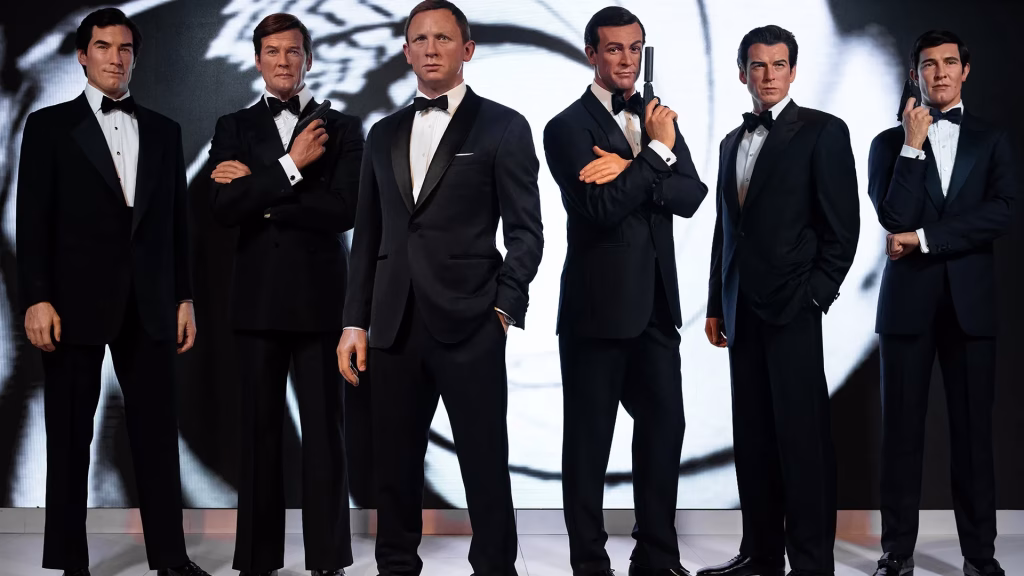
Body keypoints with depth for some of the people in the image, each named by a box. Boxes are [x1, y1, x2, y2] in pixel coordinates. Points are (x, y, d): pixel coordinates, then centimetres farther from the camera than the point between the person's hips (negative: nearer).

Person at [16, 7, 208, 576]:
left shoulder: (163, 130, 13)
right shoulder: (49, 125, 3)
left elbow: (176, 222, 13)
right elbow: (33, 220, -3)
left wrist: (183, 297, 9)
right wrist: (36, 299, -11)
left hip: (148, 305, 3)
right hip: (76, 303, -3)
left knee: (158, 431, 4)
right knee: (70, 436, 4)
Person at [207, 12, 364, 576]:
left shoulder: (342, 127, 5)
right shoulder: (233, 127, 10)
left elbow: (342, 210, -9)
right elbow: (223, 208, -5)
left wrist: (259, 192, -7)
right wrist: (290, 168, -12)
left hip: (319, 297, -2)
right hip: (257, 297, 2)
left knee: (324, 430, 1)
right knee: (259, 430, 5)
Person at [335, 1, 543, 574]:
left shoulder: (503, 127, 2)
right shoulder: (385, 134, 16)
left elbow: (525, 231, -1)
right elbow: (369, 235, 15)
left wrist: (504, 308, -10)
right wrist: (356, 321, 9)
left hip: (469, 326, -4)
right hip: (395, 326, 4)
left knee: (486, 463, 1)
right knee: (395, 463, 9)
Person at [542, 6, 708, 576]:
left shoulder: (658, 118, 12)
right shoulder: (568, 126, -5)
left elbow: (691, 195, -2)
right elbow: (600, 208, -18)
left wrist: (628, 170, -15)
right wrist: (655, 153, -13)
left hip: (656, 303, 6)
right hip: (599, 304, -5)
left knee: (665, 425, 9)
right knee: (589, 437, 4)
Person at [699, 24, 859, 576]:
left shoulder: (822, 131, -1)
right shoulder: (732, 143, 17)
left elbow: (843, 224, -6)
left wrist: (816, 294, -12)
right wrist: (716, 304, 15)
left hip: (792, 306, -6)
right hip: (742, 308, 6)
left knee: (802, 436, -5)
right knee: (753, 436, 8)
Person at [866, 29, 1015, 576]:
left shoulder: (992, 140, 10)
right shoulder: (890, 142, 9)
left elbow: (1001, 213, -5)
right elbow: (894, 217, -6)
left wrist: (924, 238, -10)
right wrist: (913, 144, -9)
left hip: (970, 299, 0)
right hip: (908, 299, 0)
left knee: (973, 428, 2)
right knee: (902, 428, 2)